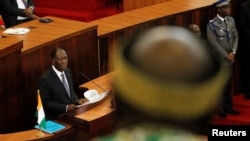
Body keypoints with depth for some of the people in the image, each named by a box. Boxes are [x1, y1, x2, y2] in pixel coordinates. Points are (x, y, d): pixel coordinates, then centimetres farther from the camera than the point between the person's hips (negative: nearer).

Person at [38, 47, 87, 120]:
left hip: (72, 113, 8)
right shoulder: (45, 79, -15)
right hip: (56, 118, -8)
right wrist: (66, 107, -21)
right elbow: (45, 103, -13)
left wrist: (77, 100, -2)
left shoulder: (67, 72, 7)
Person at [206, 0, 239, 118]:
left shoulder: (231, 20, 5)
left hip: (230, 57, 5)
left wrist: (233, 52, -6)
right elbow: (213, 43, -16)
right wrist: (226, 55, -14)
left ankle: (228, 107, 24)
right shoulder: (212, 24, -14)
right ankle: (220, 109, 14)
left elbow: (236, 37, 6)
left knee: (228, 84, 14)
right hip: (218, 59, -5)